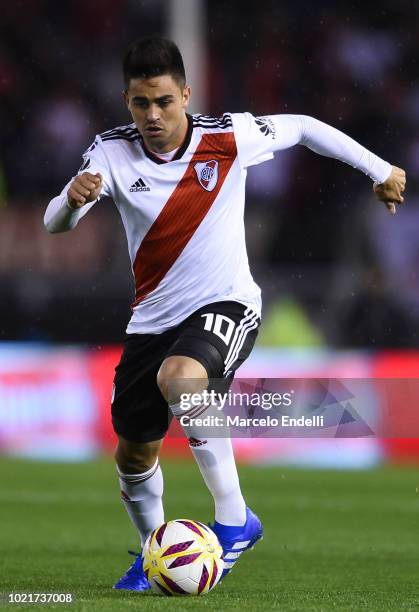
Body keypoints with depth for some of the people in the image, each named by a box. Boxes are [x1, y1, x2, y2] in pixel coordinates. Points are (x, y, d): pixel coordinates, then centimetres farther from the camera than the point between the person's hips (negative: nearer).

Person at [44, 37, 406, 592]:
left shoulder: (229, 137, -13)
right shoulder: (113, 152, -11)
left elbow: (303, 127, 4)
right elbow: (54, 224, -20)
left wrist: (380, 170, 12)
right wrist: (73, 199, -44)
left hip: (225, 306, -4)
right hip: (152, 317, 4)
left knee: (178, 378, -36)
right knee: (134, 453, 10)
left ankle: (235, 519, -24)